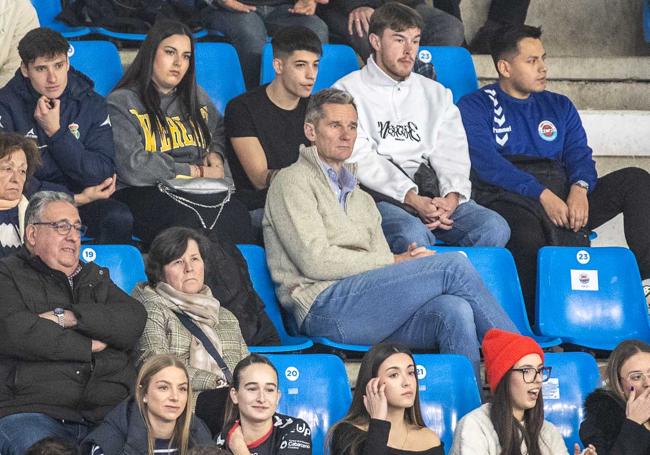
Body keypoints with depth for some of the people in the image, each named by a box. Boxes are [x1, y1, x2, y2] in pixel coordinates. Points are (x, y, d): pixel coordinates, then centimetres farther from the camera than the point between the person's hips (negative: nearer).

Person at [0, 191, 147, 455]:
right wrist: (89, 346, 1)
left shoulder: (95, 277, 28)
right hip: (33, 411, -3)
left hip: (108, 413, 4)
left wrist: (66, 316, -6)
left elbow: (135, 322, 7)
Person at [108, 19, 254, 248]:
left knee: (236, 213, -33)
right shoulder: (121, 103, 5)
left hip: (199, 192, 5)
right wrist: (196, 172, -3)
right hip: (145, 194, -5)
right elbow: (132, 167, -8)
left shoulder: (197, 98, 25)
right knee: (192, 219, -40)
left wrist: (215, 154, 18)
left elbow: (220, 130, 44)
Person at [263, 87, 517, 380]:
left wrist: (408, 260, -4)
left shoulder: (361, 200, 32)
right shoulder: (293, 181, 8)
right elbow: (316, 261, -7)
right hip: (325, 307, -7)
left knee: (454, 310, -27)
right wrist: (395, 262, -5)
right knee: (453, 266, -19)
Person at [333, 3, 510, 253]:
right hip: (378, 195, -4)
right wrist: (413, 199, -17)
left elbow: (452, 152, 12)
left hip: (431, 192, 5)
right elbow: (361, 158, -4)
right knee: (413, 235, -37)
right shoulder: (349, 91, 9)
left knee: (494, 228, -23)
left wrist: (452, 197, -11)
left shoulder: (435, 94, 25)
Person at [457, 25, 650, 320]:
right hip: (508, 201, -6)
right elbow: (488, 163, -7)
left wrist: (580, 188, -12)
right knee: (530, 238, -41)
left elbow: (579, 155, 13)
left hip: (563, 199, 6)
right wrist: (543, 195, -19)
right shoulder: (475, 107, 8)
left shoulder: (559, 107, 26)